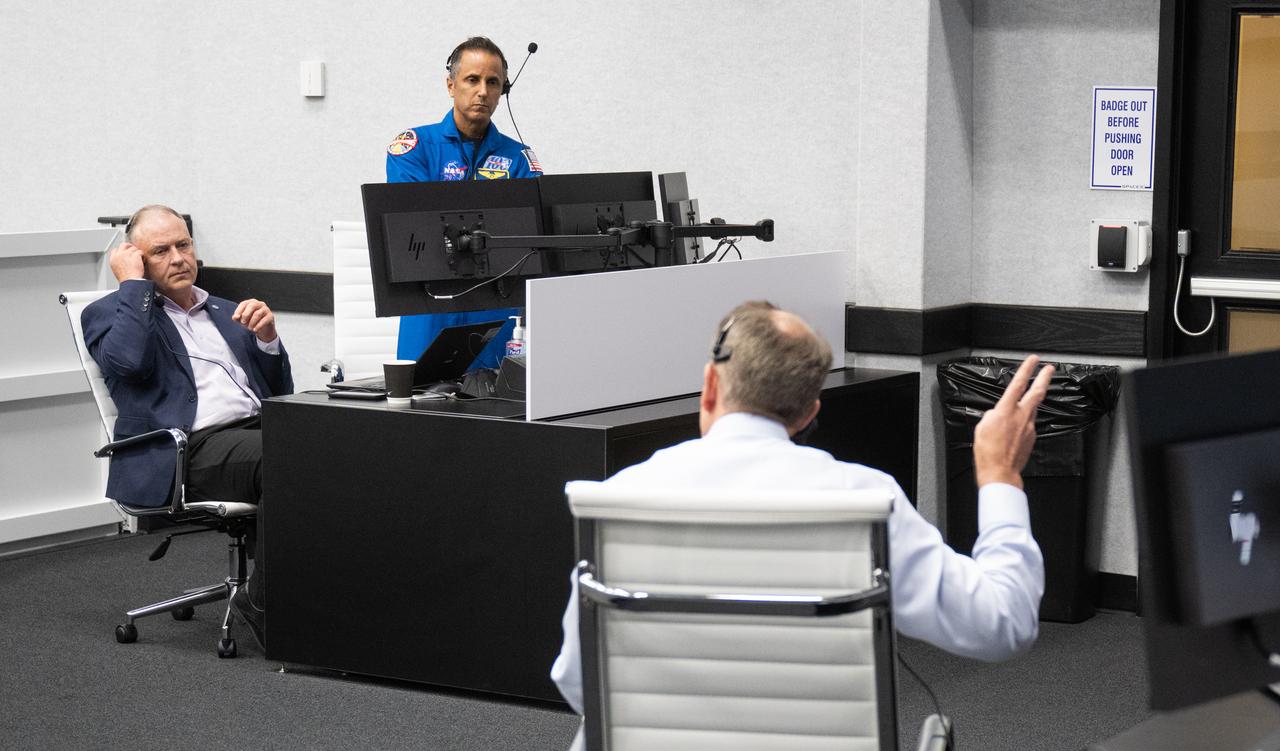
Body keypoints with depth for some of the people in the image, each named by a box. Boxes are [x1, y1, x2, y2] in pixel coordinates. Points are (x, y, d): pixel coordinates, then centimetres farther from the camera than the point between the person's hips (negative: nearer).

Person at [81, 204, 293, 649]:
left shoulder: (228, 313, 30)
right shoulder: (110, 313, 14)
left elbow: (280, 393, 24)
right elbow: (129, 360, -11)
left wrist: (267, 337, 5)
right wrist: (134, 282, 1)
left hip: (259, 429, 6)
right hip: (190, 450, -5)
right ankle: (264, 605, -22)